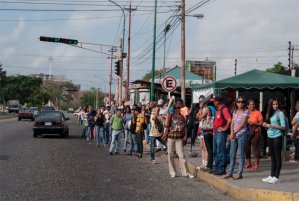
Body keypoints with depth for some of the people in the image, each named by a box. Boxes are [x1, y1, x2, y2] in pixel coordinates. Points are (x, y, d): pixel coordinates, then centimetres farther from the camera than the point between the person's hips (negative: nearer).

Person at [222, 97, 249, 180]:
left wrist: (234, 133, -11)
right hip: (234, 135, 6)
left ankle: (240, 174, 2)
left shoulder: (245, 112, -5)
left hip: (242, 134, -6)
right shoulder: (234, 112, 12)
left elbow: (242, 124, -11)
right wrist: (232, 133, -6)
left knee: (241, 154, -2)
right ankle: (230, 172, 14)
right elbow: (232, 123, 9)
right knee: (232, 154, 8)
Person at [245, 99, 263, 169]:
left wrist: (254, 123, -16)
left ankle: (256, 164, 3)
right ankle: (248, 163, 16)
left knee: (255, 147, -4)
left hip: (255, 132, -4)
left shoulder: (257, 113, -1)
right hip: (247, 132, 4)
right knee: (247, 148, 5)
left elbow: (261, 123, -3)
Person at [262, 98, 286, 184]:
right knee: (272, 157, 10)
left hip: (277, 137, -6)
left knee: (277, 157, -3)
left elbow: (283, 127, -11)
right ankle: (271, 176, 14)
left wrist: (272, 126, -18)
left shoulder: (280, 113, -6)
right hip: (270, 137, 6)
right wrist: (265, 125, -4)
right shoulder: (269, 113, 11)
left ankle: (276, 177, -2)